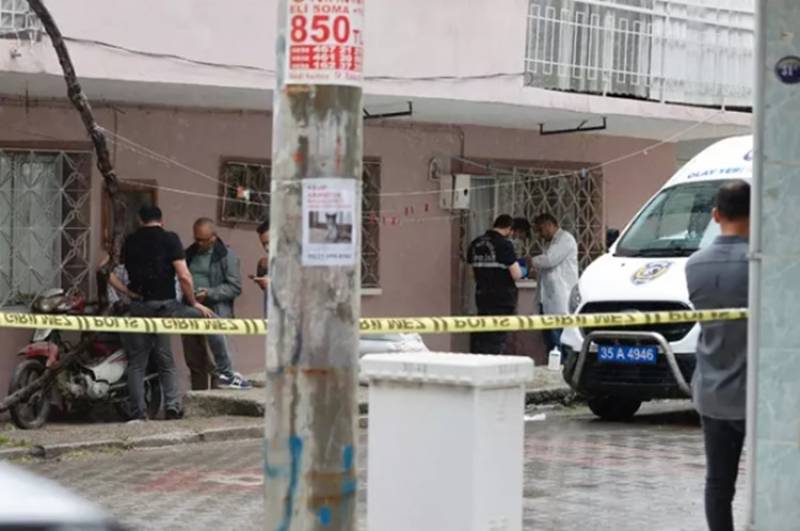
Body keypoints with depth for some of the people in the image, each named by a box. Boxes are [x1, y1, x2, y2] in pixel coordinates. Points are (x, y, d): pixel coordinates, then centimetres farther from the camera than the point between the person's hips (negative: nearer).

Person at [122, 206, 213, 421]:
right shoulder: (170, 239, -1)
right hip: (164, 304, -2)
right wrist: (194, 302, 2)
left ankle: (137, 411, 0)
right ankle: (172, 406, -3)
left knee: (136, 362, 6)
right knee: (167, 362, 8)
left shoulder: (130, 242, 10)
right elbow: (184, 276, -9)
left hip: (137, 306, 2)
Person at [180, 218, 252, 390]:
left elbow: (235, 287, -5)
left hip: (215, 308, -5)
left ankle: (226, 373, -28)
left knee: (214, 327, -38)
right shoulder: (189, 254, 16)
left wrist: (209, 294, -17)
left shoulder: (226, 255, 1)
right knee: (194, 361, 4)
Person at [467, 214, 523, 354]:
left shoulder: (475, 244, 6)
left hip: (482, 297, 6)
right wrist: (521, 271, 6)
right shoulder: (504, 245, -15)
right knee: (497, 340, -1)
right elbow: (516, 275, -16)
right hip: (503, 299, -6)